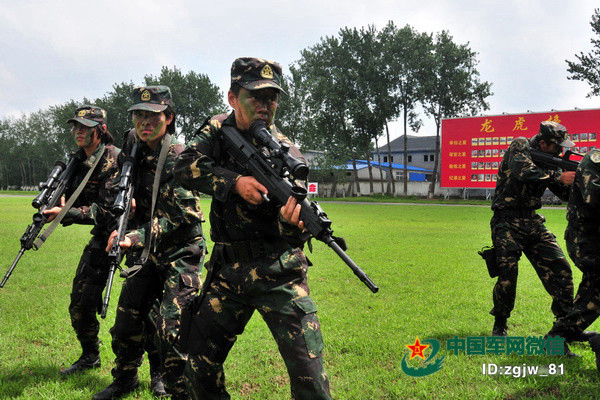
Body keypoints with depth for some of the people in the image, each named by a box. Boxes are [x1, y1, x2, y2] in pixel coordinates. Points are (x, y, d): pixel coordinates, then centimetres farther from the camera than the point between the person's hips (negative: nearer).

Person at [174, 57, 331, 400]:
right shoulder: (219, 130, 3)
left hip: (277, 274, -3)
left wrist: (297, 220, -40)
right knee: (200, 368, 11)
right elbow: (186, 167, -12)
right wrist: (235, 181, -26)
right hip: (227, 271, 3)